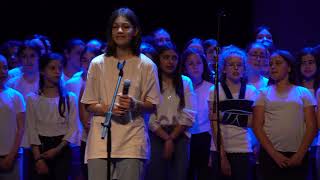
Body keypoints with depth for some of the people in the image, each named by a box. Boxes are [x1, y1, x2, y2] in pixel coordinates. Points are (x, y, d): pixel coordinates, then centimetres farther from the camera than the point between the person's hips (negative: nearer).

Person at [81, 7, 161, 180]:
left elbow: (152, 106, 7)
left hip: (132, 142, -1)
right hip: (101, 141, 1)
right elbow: (89, 105, 8)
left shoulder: (146, 65, 4)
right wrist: (108, 109, -12)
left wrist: (135, 105, -15)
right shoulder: (98, 64, 7)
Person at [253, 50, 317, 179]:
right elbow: (257, 126, 0)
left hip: (297, 155, 0)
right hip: (270, 155, 0)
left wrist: (300, 154, -8)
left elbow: (311, 126, 2)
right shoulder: (264, 93, 8)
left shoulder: (303, 93, 7)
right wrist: (274, 153, -10)